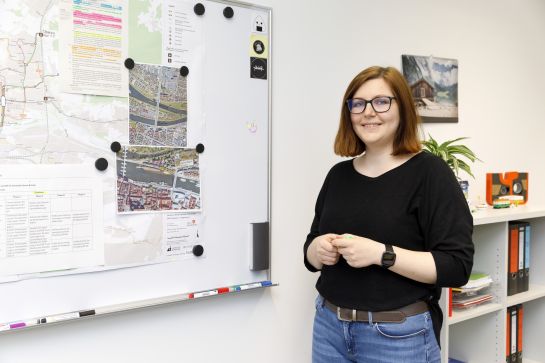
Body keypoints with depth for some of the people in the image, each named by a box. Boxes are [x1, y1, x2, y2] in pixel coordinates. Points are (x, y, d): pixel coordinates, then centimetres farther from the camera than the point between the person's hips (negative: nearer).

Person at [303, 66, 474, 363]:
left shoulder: (429, 172, -10)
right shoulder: (338, 174, 5)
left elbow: (457, 266, -15)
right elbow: (312, 252, 11)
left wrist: (381, 254, -24)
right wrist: (318, 250, -10)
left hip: (398, 336, -4)